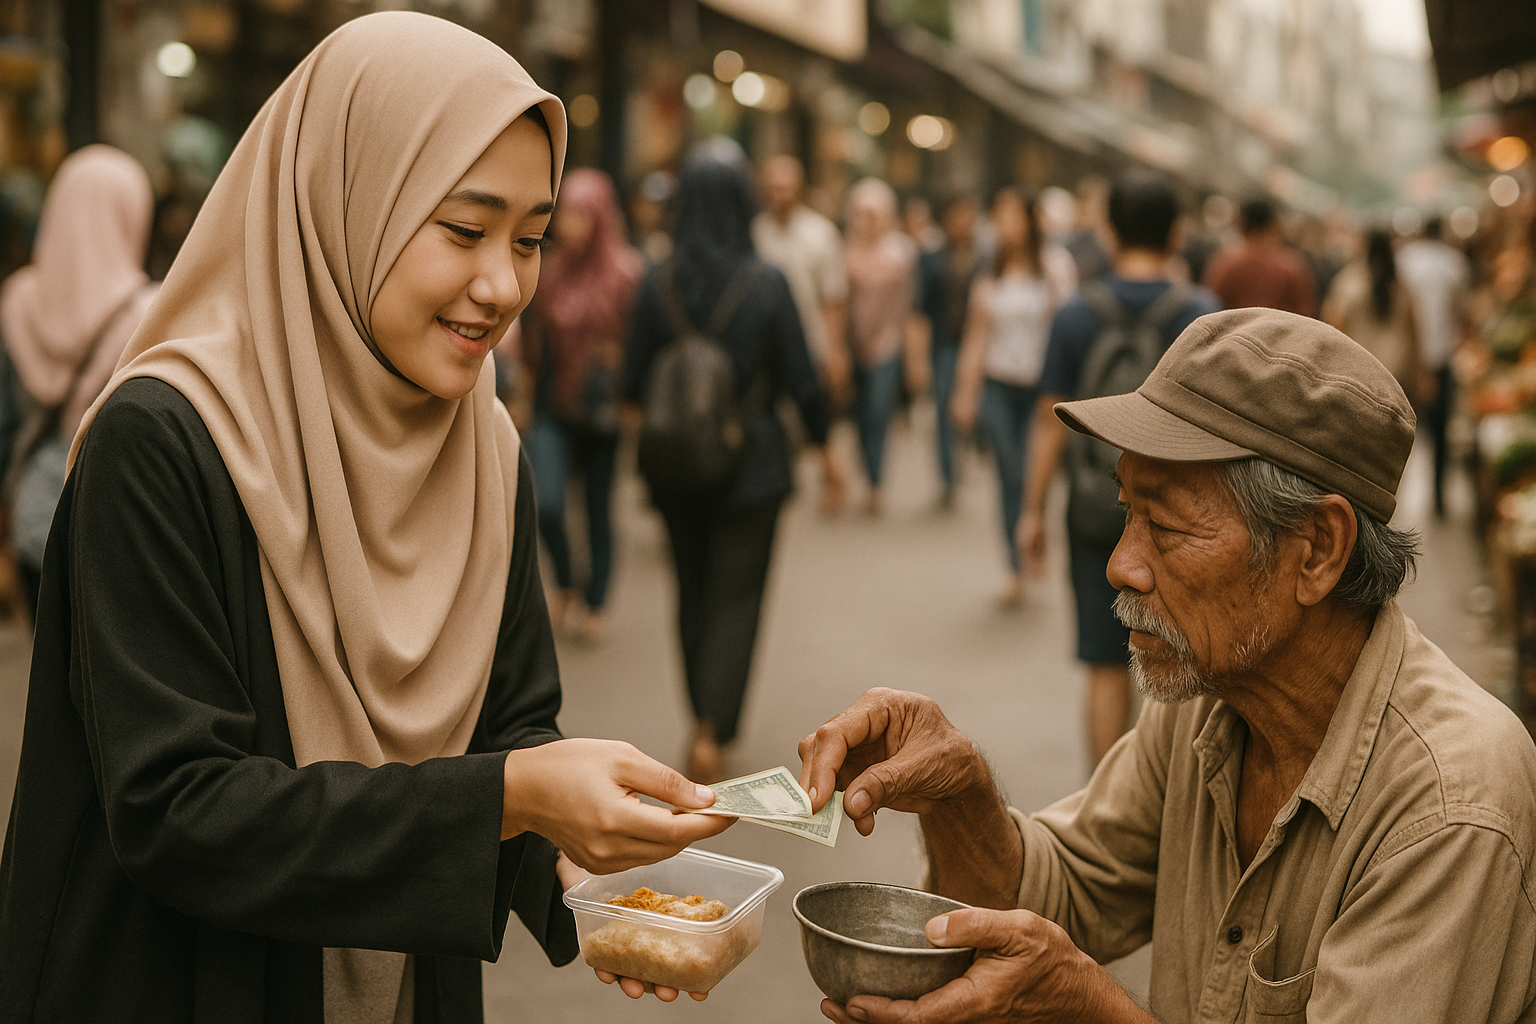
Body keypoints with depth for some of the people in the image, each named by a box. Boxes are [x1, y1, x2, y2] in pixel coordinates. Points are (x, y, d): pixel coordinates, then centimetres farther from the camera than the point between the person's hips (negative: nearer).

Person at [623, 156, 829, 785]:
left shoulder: (658, 285, -6)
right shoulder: (766, 284, -12)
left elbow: (634, 384, -1)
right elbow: (801, 379, -9)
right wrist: (822, 441, 6)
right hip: (752, 465, -2)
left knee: (693, 593, 18)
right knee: (737, 597, 5)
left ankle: (705, 722, 29)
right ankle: (712, 733, -8)